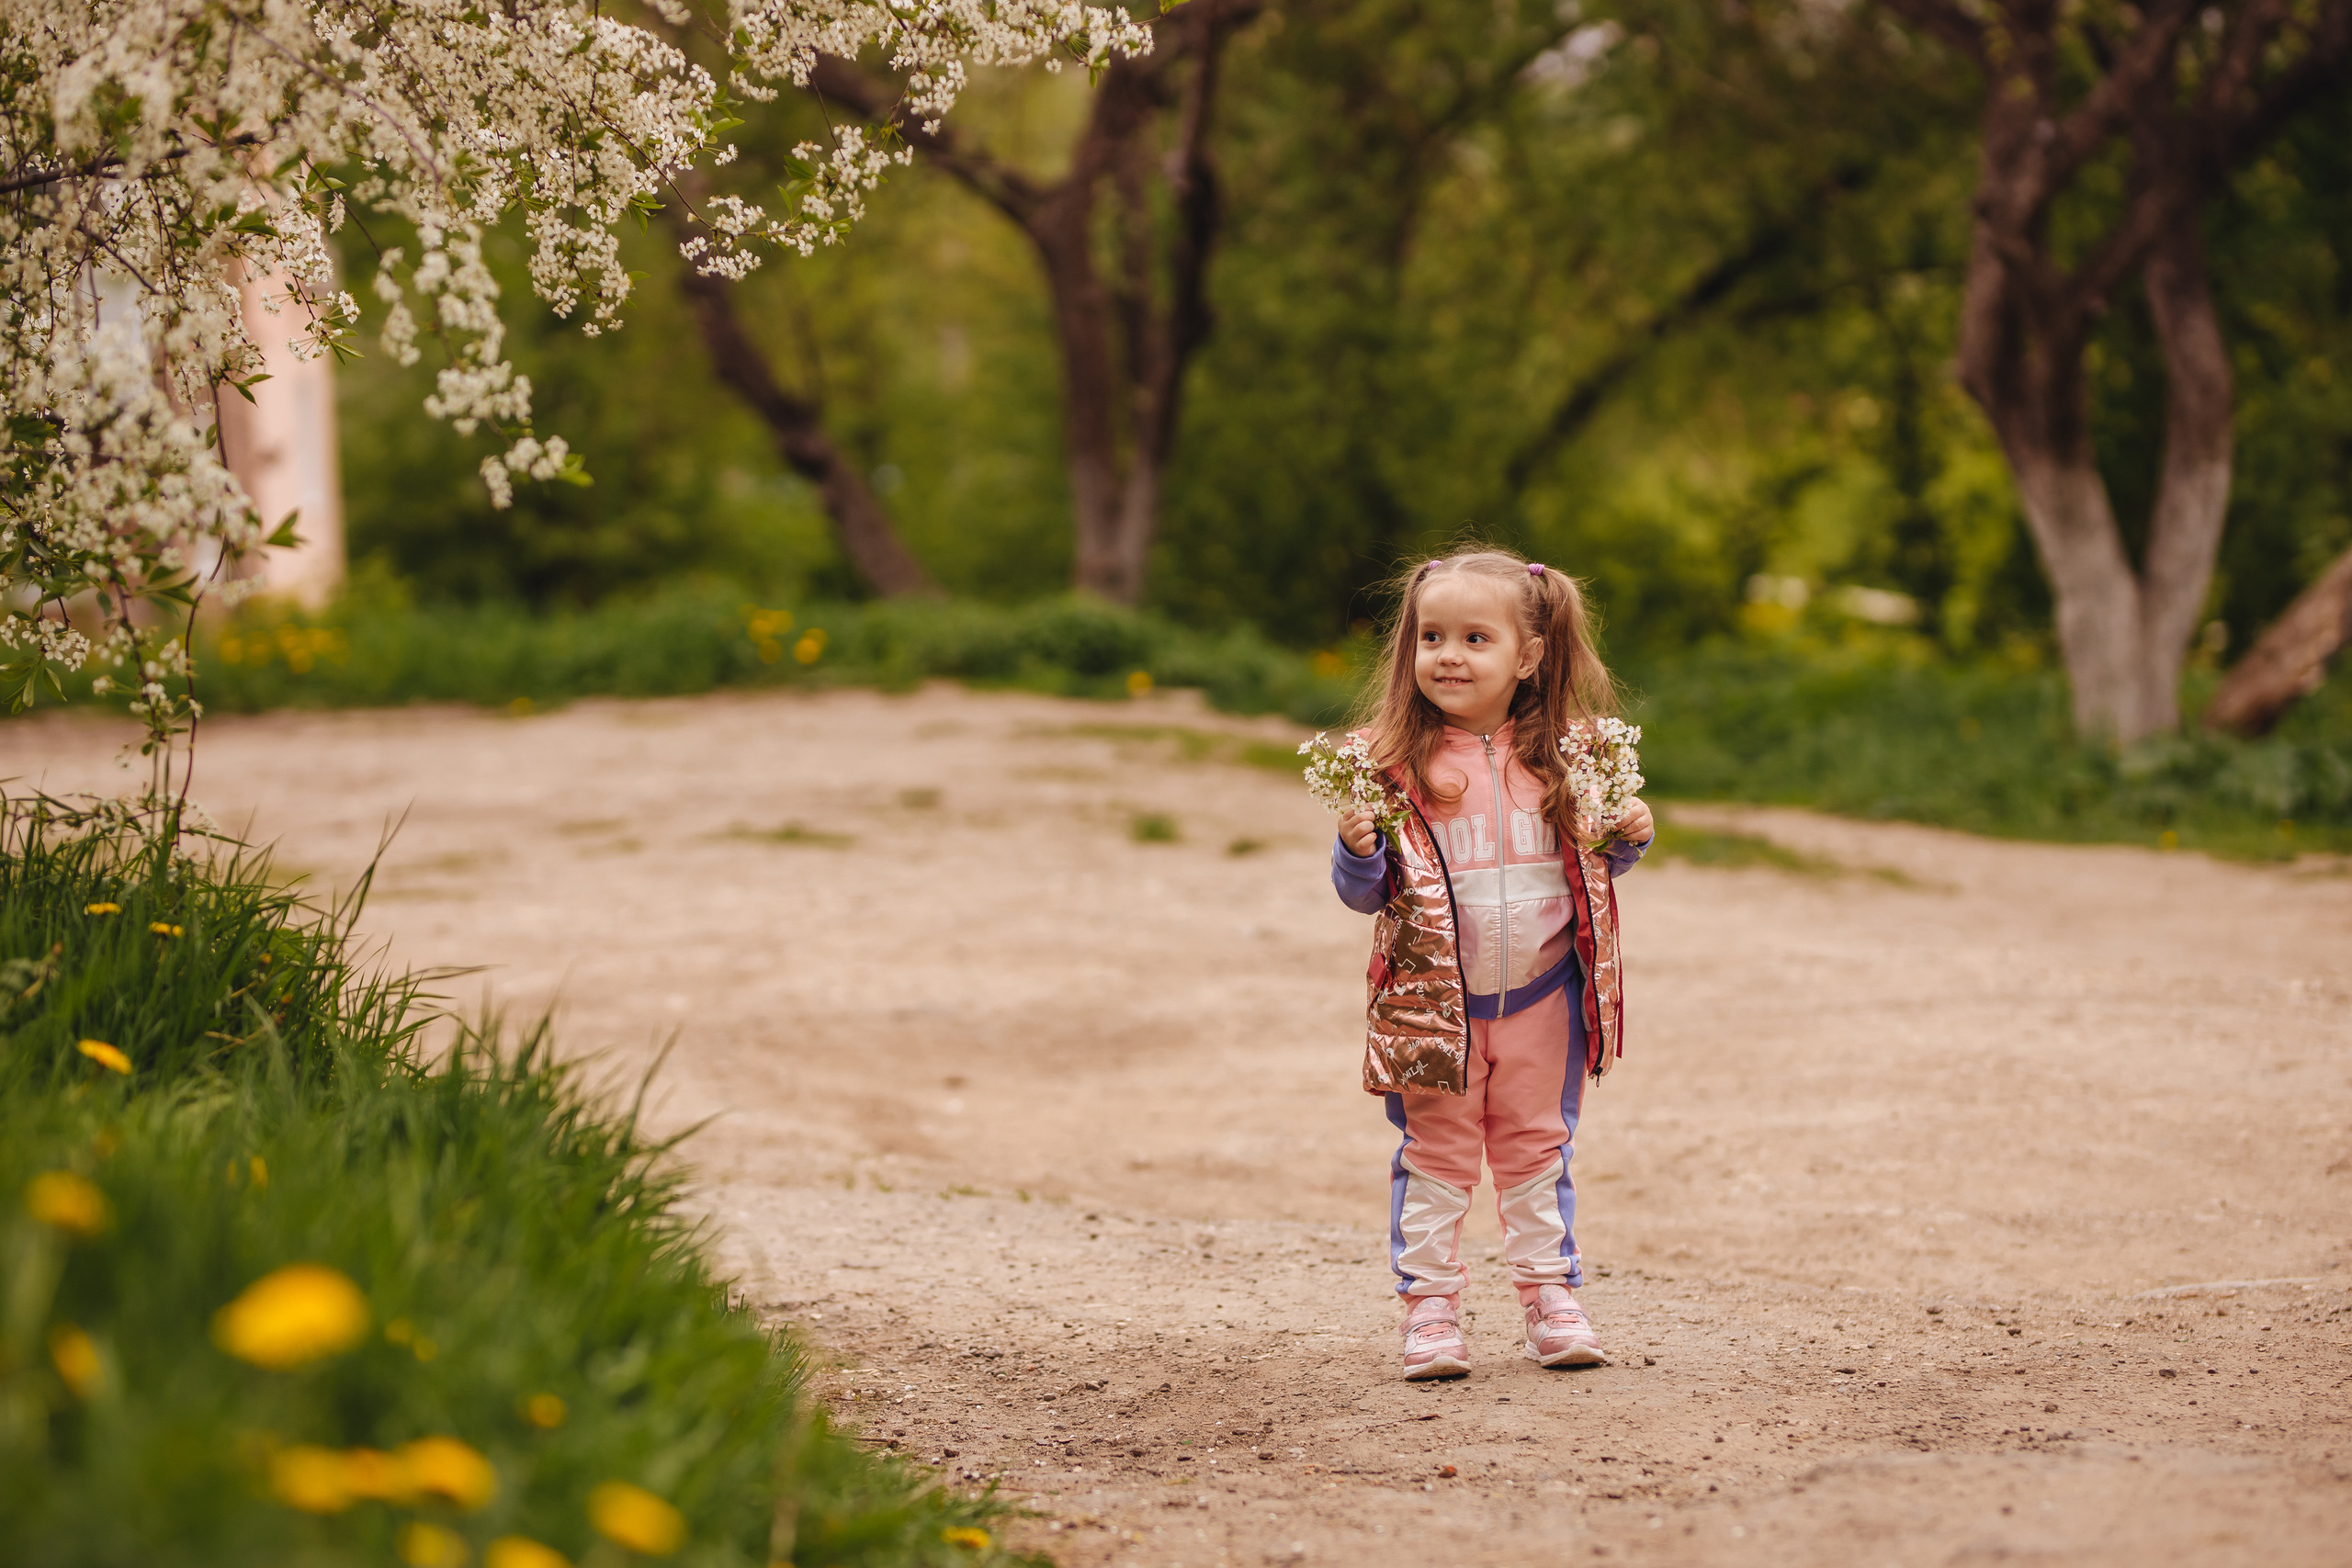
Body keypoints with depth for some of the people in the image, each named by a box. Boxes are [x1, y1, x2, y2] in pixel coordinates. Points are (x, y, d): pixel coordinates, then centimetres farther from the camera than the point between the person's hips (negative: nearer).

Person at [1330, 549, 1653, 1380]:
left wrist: (1628, 837, -7)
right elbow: (1363, 892, -6)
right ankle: (1430, 1308, 14)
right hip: (1433, 1000, -2)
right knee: (1436, 1156, 6)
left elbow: (1593, 862, 13)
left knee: (1537, 1151, 14)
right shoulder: (1394, 760, -10)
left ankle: (1551, 1297, 23)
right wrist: (1358, 852, -27)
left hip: (1543, 997, 2)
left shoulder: (1561, 756, -1)